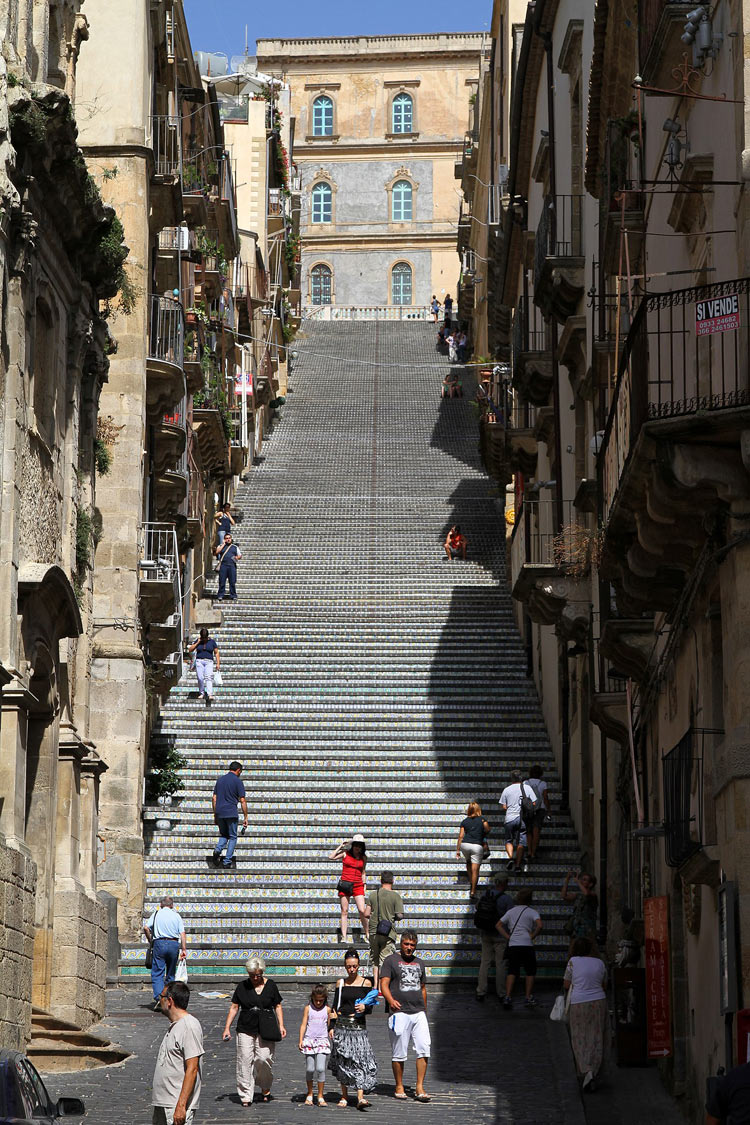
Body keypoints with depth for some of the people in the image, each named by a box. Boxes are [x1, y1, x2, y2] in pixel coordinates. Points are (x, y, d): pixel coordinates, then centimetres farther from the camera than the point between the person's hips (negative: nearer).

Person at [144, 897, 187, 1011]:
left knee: (157, 973, -3)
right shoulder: (176, 916, 10)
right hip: (174, 944, 2)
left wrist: (150, 940, 8)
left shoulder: (156, 914, 7)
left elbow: (146, 927, -5)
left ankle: (158, 997, -22)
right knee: (171, 974, 13)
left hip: (159, 943, -2)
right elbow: (182, 933, 1)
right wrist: (183, 949, -1)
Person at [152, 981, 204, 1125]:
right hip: (162, 1103, 10)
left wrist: (181, 1106, -23)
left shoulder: (190, 1026, -15)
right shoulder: (174, 1026, 16)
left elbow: (192, 1069, -20)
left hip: (177, 1105, -10)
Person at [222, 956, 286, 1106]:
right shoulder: (242, 987, 5)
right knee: (245, 1060, -5)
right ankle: (246, 1095, 0)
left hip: (266, 1030, -1)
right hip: (246, 1029, 1)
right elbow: (234, 1007, 7)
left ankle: (265, 1089, 15)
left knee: (264, 1058, -10)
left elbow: (277, 1006, 12)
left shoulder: (270, 986, 6)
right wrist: (227, 1028, 2)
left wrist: (281, 1026, 3)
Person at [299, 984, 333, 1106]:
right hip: (309, 1041, 0)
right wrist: (301, 1040, -8)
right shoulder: (308, 1008, 4)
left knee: (320, 1069, -10)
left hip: (322, 1041, 0)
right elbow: (303, 1024, 1)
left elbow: (329, 1025, 14)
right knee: (310, 1069, 3)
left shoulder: (327, 1009, 5)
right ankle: (309, 1094, 20)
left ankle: (320, 1097, -3)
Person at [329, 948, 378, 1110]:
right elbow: (335, 1006, 12)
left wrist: (364, 1008, -19)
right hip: (342, 1025, 2)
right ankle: (344, 1097, 13)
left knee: (360, 1060, -12)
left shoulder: (366, 983, 3)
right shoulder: (340, 983, 9)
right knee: (342, 1061, 3)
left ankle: (360, 1097, -19)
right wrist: (332, 1027, 5)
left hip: (359, 1025, -2)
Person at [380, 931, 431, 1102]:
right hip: (399, 1013, -4)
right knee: (399, 1054, 0)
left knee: (424, 1050, -7)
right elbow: (384, 984, -7)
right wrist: (391, 1000, -25)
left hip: (419, 1013, 4)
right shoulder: (391, 960, 3)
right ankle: (399, 1087, 11)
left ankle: (419, 1088, -4)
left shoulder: (418, 963, 20)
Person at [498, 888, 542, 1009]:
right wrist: (533, 936, -6)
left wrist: (507, 937, 7)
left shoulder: (511, 911, 14)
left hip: (512, 945, 4)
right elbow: (539, 925, -18)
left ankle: (507, 997, -6)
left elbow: (499, 925, 12)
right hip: (527, 945, -4)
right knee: (530, 972, 10)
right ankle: (529, 998, 9)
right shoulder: (532, 912, 0)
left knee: (512, 972, 6)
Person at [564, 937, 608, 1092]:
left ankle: (585, 1070, -9)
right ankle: (593, 1071, -2)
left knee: (580, 1039, 5)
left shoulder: (573, 962, -4)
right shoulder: (600, 963, 5)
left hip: (578, 1003, -2)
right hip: (598, 1002, 2)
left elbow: (566, 985, 3)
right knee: (596, 1039, 6)